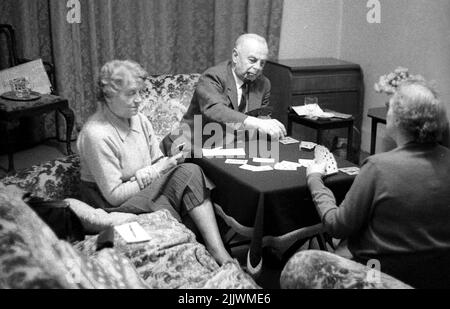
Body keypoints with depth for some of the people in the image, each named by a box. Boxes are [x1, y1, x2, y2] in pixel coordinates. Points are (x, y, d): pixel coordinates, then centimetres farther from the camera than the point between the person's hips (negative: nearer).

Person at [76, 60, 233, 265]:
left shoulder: (139, 119, 2)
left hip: (147, 188, 7)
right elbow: (114, 196, -21)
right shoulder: (96, 135, -21)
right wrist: (156, 171, -18)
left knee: (190, 172, -18)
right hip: (116, 206, -7)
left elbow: (158, 162, 10)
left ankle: (219, 253, -25)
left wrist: (170, 160, -15)